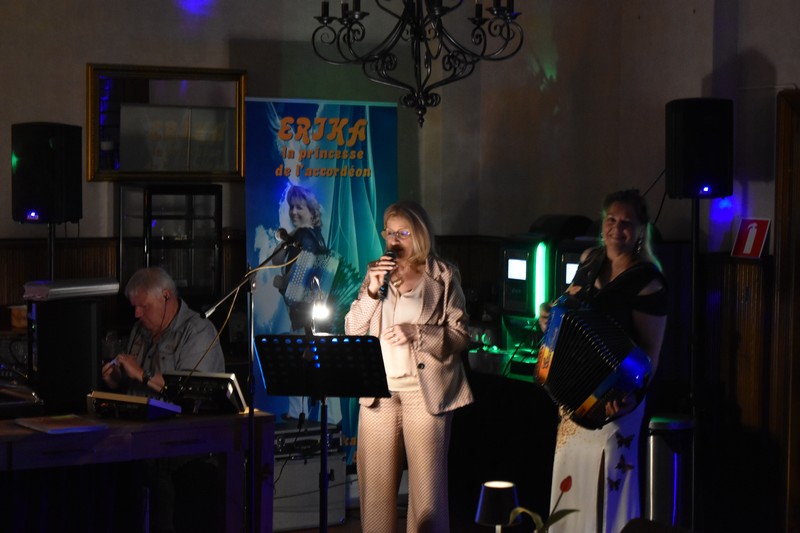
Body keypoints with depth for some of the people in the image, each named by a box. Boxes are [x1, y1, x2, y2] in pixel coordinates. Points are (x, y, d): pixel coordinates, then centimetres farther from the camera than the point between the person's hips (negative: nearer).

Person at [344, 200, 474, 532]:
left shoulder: (443, 276, 4)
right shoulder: (376, 272, 14)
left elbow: (460, 337, -1)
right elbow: (352, 332, 7)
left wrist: (416, 333, -15)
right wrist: (372, 290, -7)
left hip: (425, 390, -3)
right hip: (379, 391, 3)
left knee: (426, 487, -5)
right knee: (376, 485, 2)